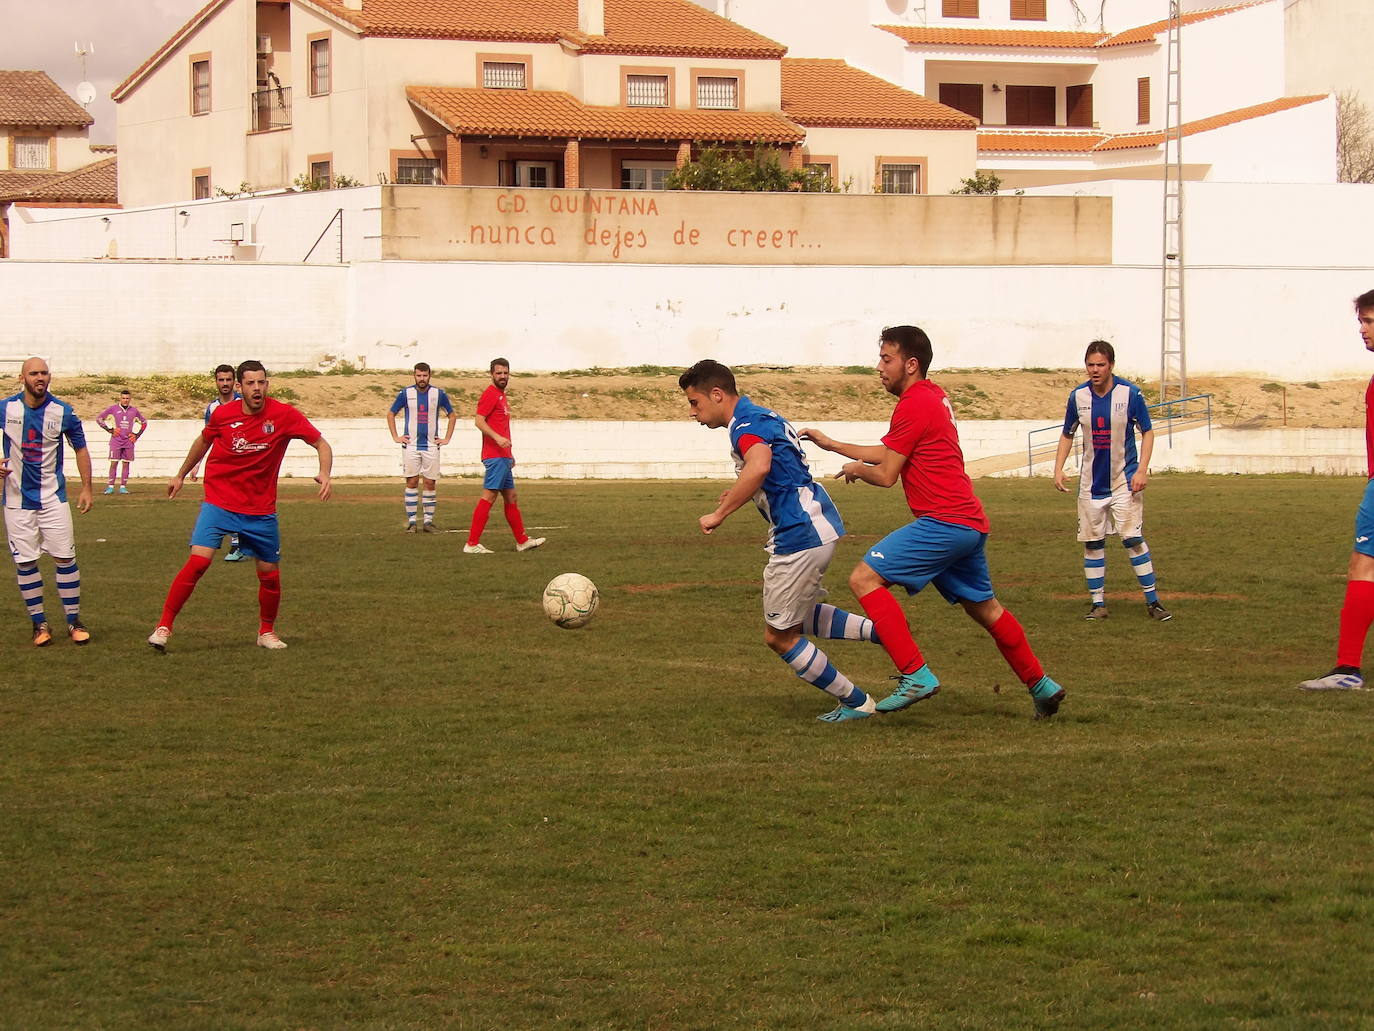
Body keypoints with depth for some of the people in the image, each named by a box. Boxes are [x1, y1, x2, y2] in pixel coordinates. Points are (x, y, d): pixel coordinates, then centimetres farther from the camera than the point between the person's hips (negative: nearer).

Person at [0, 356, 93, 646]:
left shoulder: (62, 412, -4)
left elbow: (80, 449, 7)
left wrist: (86, 488, 3)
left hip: (53, 497, 0)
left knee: (65, 557, -3)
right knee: (24, 562, 1)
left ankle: (74, 621, 7)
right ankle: (39, 624, 11)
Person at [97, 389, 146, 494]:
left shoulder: (134, 410, 8)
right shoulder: (113, 409, 1)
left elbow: (144, 422, 22)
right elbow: (99, 418, 6)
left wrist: (136, 434, 11)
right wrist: (110, 429, -1)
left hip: (129, 441, 3)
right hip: (116, 441, -3)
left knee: (126, 464, 2)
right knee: (114, 463, -7)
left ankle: (123, 487, 5)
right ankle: (110, 487, -4)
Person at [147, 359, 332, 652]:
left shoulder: (285, 416, -10)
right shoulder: (223, 415, -5)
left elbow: (321, 444, -4)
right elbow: (203, 441, 16)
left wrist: (324, 474, -23)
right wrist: (180, 475, 25)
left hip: (261, 510, 1)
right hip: (219, 503, -1)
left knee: (270, 574, 7)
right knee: (198, 561, -17)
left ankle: (267, 631, 32)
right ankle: (164, 627, -11)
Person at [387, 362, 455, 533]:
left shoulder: (438, 394, 3)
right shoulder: (406, 394, 1)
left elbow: (452, 416, 14)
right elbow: (390, 415, 12)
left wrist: (447, 439, 7)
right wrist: (396, 437, 5)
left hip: (431, 446, 1)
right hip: (411, 446, -1)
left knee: (430, 483, -1)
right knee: (412, 482, -3)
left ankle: (428, 520, 5)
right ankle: (411, 520, -1)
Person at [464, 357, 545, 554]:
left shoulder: (501, 396, 20)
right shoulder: (490, 394, -10)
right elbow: (479, 421, -19)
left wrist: (509, 454, 26)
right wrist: (498, 438, -31)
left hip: (503, 456, 11)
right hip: (494, 456, -11)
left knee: (511, 497, 16)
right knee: (489, 495, -12)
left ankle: (522, 541, 24)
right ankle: (472, 544, -14)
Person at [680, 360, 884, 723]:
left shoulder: (746, 424, -15)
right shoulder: (764, 417, 16)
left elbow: (759, 465, -37)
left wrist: (719, 514, -31)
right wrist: (742, 495, 25)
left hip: (800, 536, -11)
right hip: (817, 526, 11)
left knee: (779, 636, 4)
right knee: (797, 618, 26)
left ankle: (855, 702, 12)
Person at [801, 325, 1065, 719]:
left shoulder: (914, 404, -12)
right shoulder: (933, 397, 18)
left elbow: (885, 474, -10)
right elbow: (886, 453, 27)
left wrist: (856, 469, 11)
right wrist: (830, 444, 27)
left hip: (944, 522, -10)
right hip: (971, 522, 10)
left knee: (865, 578, -13)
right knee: (985, 609, 22)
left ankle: (916, 676, -18)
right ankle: (1041, 686, 30)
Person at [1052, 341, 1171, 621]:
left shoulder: (1130, 393, -10)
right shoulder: (1078, 396, -2)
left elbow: (1147, 432, -1)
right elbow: (1067, 435, 12)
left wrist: (1142, 469, -12)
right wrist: (1058, 469, 1)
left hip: (1124, 480, -3)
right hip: (1091, 481, 3)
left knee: (1133, 539, -11)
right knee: (1092, 543, 4)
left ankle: (1153, 601, -3)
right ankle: (1098, 604, 13)